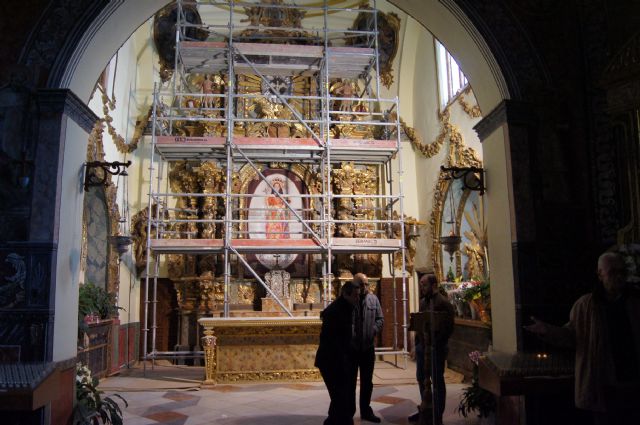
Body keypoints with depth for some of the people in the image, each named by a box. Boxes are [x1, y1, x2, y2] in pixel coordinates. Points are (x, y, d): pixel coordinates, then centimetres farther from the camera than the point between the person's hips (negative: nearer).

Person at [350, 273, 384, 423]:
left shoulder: (373, 299, 2)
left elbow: (380, 319, 7)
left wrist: (373, 331, -8)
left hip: (368, 347, 4)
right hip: (351, 348, -4)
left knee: (367, 382, 16)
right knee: (350, 381, 8)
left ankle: (366, 411, 30)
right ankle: (349, 412, 21)